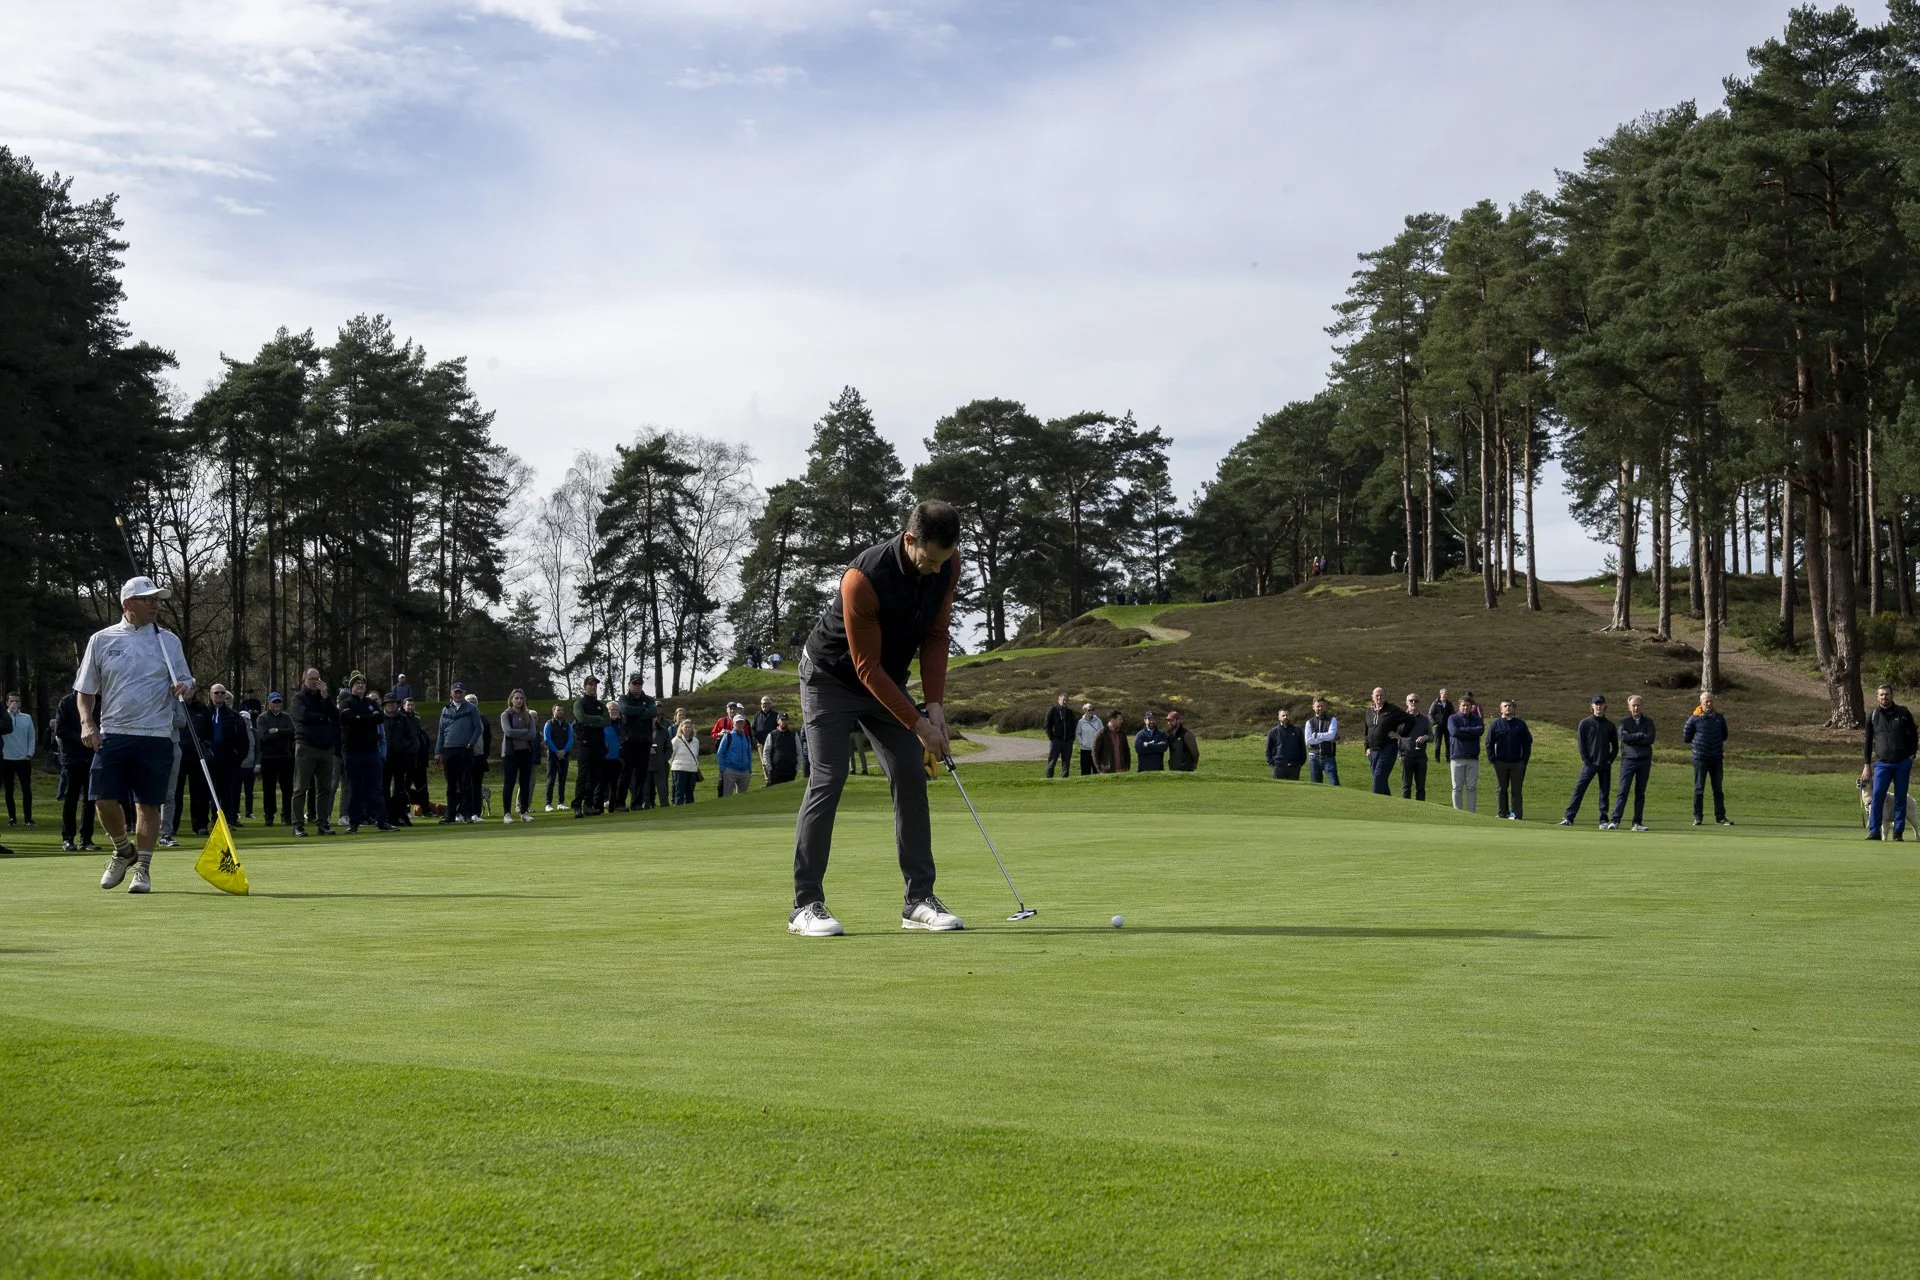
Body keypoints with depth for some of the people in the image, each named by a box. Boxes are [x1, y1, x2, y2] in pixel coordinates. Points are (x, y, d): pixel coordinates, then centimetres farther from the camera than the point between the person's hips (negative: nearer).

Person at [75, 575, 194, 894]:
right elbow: (85, 689, 11)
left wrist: (185, 686, -11)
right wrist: (87, 722, -4)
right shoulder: (101, 640, 6)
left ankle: (142, 868, 10)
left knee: (148, 803, 0)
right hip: (112, 734, 0)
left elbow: (184, 680, 13)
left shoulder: (169, 641, 8)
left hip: (156, 736, 0)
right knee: (105, 799, -7)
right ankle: (123, 849, 20)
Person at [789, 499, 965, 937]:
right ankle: (806, 905, -10)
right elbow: (866, 667, -27)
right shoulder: (864, 578, -34)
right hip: (832, 677, -6)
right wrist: (917, 724, -24)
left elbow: (936, 635, -2)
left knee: (911, 779, -1)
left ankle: (920, 899, 3)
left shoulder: (948, 565, -15)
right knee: (827, 781, -14)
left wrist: (934, 704, -11)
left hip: (888, 682, 6)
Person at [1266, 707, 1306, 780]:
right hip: (1278, 767, -1)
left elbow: (1302, 748, 15)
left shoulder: (1297, 730, 11)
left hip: (1294, 768, 1)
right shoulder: (1273, 732, 8)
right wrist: (1271, 763, -2)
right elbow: (1268, 750, 10)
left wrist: (1301, 762, 4)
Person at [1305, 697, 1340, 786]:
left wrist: (1316, 735, -5)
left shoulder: (1332, 720, 6)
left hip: (1328, 757, -2)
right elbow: (1308, 740, -4)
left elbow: (1331, 735, -12)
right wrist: (1325, 738, -6)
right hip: (1314, 757, 2)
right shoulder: (1310, 722, 10)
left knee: (1334, 783, -8)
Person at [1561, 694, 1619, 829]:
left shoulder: (1610, 725, 10)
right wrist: (1586, 761, -7)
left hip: (1605, 765, 2)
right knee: (1579, 790, -8)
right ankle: (1569, 818, -10)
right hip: (1589, 764, -2)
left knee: (1604, 793, 4)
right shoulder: (1585, 723, 3)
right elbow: (1580, 744, 0)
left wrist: (1610, 760, 1)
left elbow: (1615, 746, 14)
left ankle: (1603, 821, 9)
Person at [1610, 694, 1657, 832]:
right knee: (1622, 791, -9)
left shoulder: (1648, 721, 9)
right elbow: (1624, 737, -13)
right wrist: (1641, 735, -9)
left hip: (1644, 760, 2)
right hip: (1628, 759, -2)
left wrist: (1632, 738, -10)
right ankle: (1615, 821, -13)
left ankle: (1638, 823, 9)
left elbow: (1650, 739, -8)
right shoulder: (1624, 722, 6)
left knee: (1640, 793, 6)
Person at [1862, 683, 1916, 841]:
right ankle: (1874, 832, -6)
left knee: (1900, 798, 3)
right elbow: (1868, 741, 12)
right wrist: (1867, 765, 10)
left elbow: (1913, 736, 10)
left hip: (1902, 764, 0)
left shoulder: (1903, 713, 4)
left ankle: (1899, 832, 10)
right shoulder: (1872, 716, 7)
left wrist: (1911, 757, 0)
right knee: (1877, 796, -10)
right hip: (1882, 764, 0)